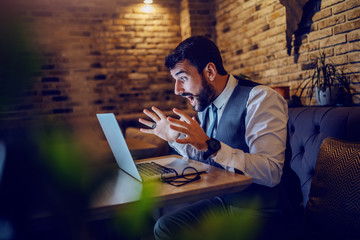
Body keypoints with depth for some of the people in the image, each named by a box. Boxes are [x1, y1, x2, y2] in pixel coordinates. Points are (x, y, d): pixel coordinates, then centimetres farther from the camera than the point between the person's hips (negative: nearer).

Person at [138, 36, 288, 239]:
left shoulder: (260, 98, -18)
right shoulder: (206, 104, 6)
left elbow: (271, 172, -28)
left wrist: (209, 145, -35)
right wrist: (173, 137, 6)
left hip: (257, 210, -7)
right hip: (222, 201, 8)